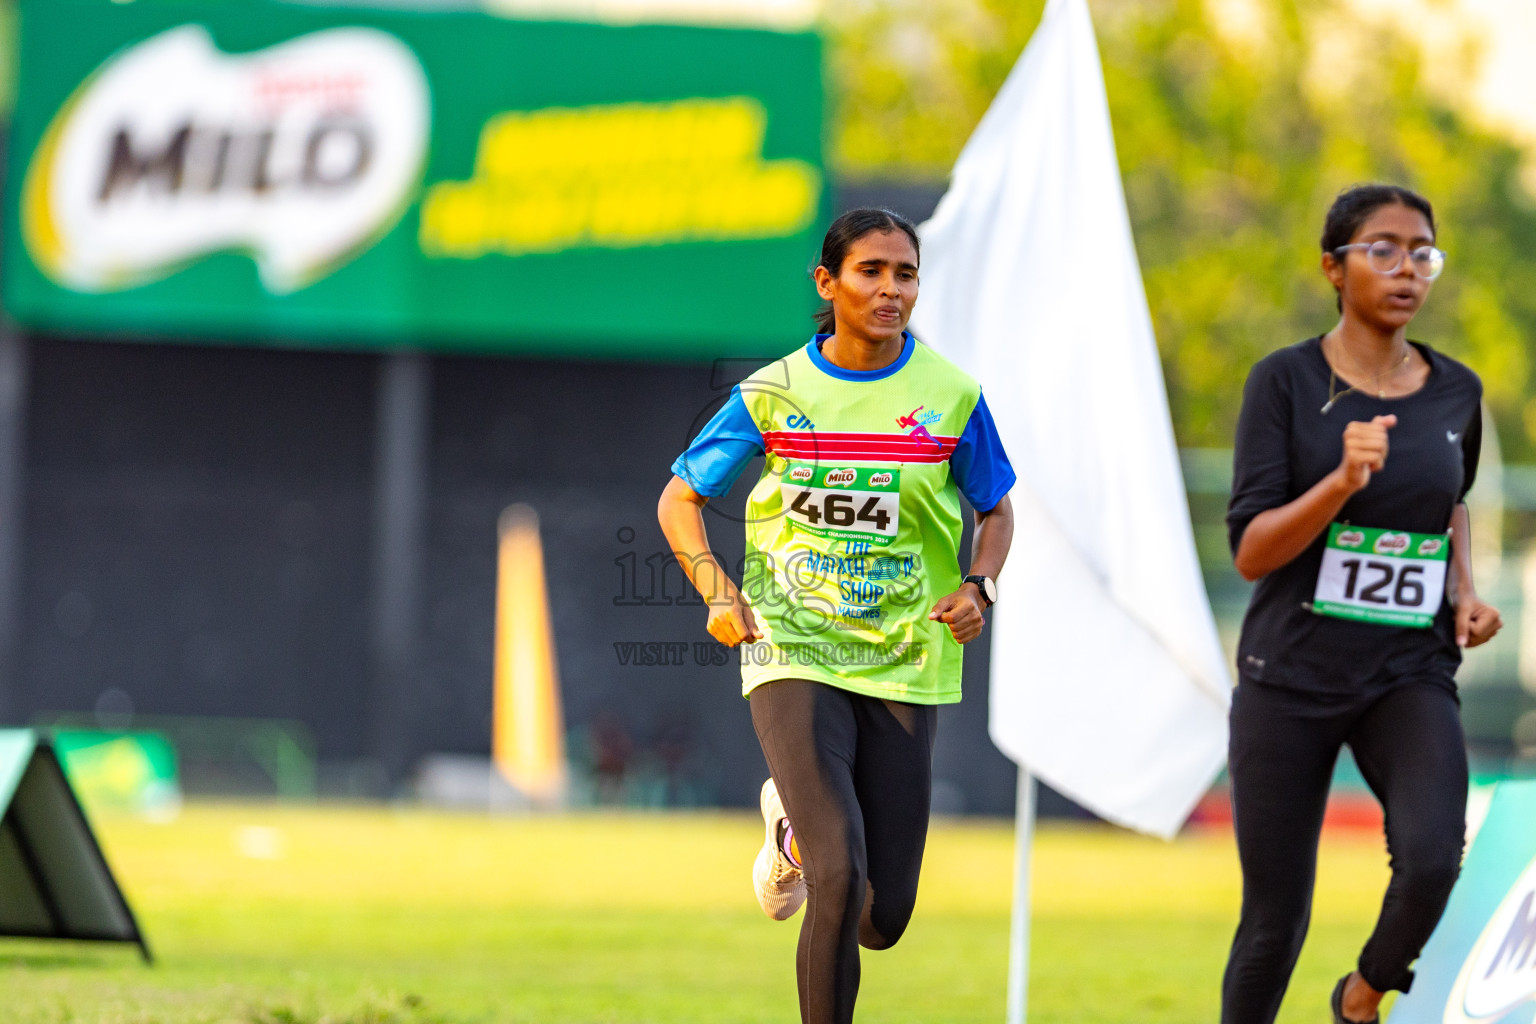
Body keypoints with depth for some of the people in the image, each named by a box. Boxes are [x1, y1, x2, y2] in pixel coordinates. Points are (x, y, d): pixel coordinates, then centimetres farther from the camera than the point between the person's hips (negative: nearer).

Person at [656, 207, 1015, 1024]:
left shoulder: (951, 396, 0)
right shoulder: (774, 393, -2)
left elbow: (995, 508, 14)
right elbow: (679, 501, 8)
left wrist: (978, 587, -6)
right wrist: (719, 594, -8)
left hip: (902, 664, 2)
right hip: (793, 653, -2)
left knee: (884, 918, 4)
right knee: (839, 881, -20)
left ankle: (794, 831, 39)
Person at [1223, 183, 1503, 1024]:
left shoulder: (1456, 394, 4)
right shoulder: (1286, 381, -7)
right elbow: (1250, 551, -12)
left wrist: (1465, 592, 7)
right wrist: (1343, 482, -28)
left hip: (1410, 678, 2)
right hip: (1292, 677, -2)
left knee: (1431, 861, -25)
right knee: (1275, 923, 3)